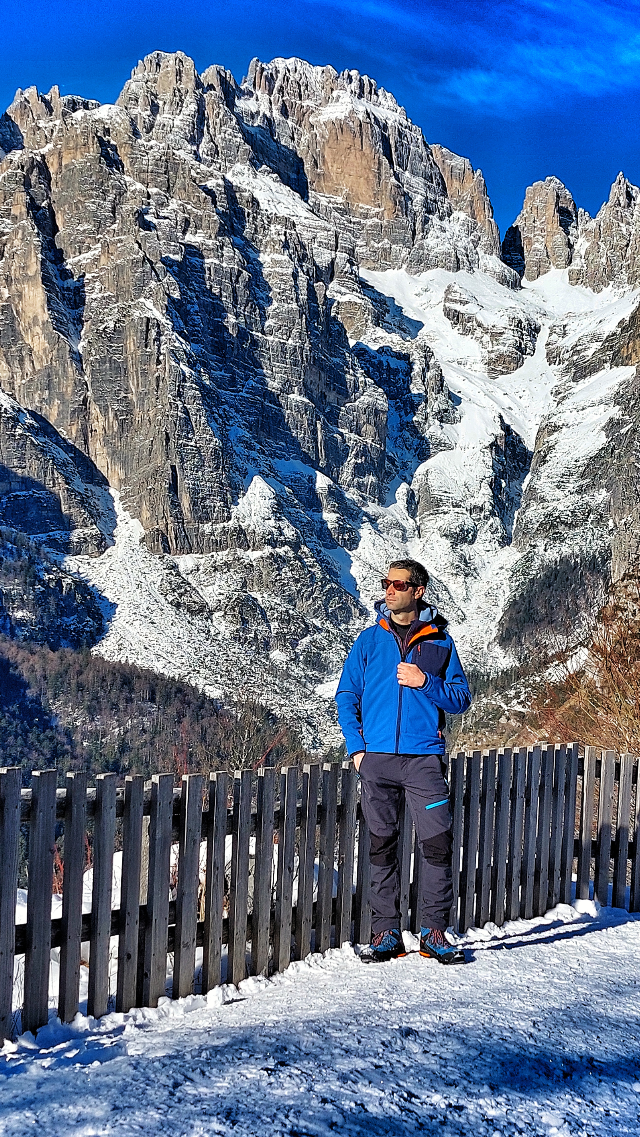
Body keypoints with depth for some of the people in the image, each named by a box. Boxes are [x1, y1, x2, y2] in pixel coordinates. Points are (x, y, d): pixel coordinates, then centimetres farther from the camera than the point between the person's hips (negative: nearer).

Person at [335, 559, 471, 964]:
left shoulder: (440, 641, 7)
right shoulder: (370, 640, 9)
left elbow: (461, 700, 6)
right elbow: (346, 696, 9)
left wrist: (425, 682, -11)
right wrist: (356, 747, -2)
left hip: (424, 758, -1)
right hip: (377, 759, 1)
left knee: (438, 845, -4)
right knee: (382, 846, 6)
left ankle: (435, 932, 9)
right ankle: (386, 933, 15)